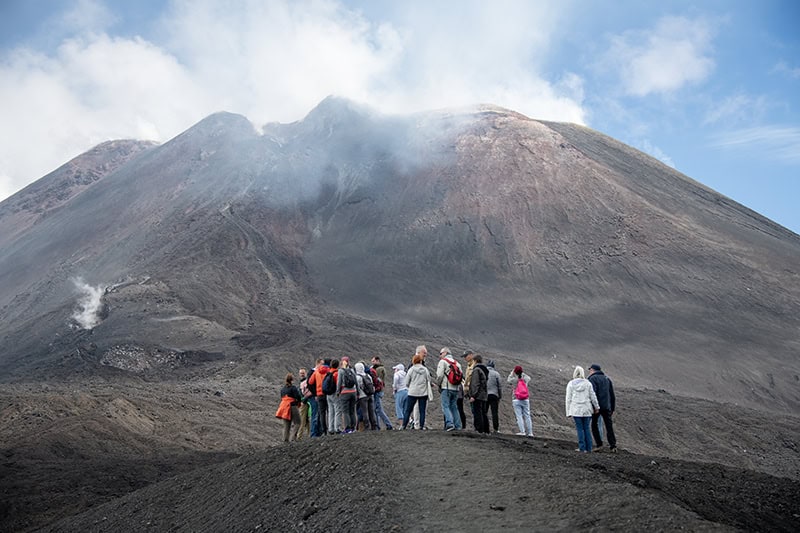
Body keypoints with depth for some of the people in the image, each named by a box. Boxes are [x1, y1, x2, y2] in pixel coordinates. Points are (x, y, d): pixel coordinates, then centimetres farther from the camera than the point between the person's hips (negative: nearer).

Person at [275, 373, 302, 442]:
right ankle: (292, 437, -14)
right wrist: (299, 403, 6)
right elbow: (298, 397, -14)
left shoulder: (282, 389, 12)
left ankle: (286, 439, 11)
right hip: (292, 407, -7)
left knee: (286, 424, 13)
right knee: (296, 423, -2)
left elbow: (282, 398, 17)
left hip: (284, 407, 7)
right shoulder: (293, 388, -11)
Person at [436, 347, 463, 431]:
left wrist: (438, 384, 3)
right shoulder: (457, 363, 17)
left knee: (445, 406, -6)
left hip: (446, 388, -7)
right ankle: (458, 426, 10)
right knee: (454, 407, 12)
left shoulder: (443, 361, -4)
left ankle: (449, 423, -20)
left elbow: (439, 375, -11)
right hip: (455, 389, 7)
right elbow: (461, 376, 14)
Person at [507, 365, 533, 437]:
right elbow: (529, 378, 25)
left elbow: (508, 380, 15)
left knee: (519, 416, -3)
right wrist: (522, 373, 23)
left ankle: (522, 431, -11)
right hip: (526, 400, 3)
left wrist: (512, 373, 21)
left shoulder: (514, 379, -7)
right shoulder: (525, 379, 0)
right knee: (527, 416, 8)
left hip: (516, 400, -3)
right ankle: (530, 432, 9)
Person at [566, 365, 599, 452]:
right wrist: (597, 407, 17)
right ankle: (589, 448, 11)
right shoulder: (588, 383, 2)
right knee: (587, 428, 9)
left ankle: (582, 448, 2)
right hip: (586, 409, 2)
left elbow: (568, 399, -1)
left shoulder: (571, 384, -1)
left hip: (576, 409, -2)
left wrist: (568, 412, 4)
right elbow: (593, 396, 5)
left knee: (580, 429, 2)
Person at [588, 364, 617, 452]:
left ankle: (599, 444, 5)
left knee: (594, 424, 11)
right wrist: (612, 408, 19)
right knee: (609, 426, 6)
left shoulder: (592, 379, -5)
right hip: (606, 407, 5)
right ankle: (613, 446, -2)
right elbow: (612, 395, 14)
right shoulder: (607, 378, 15)